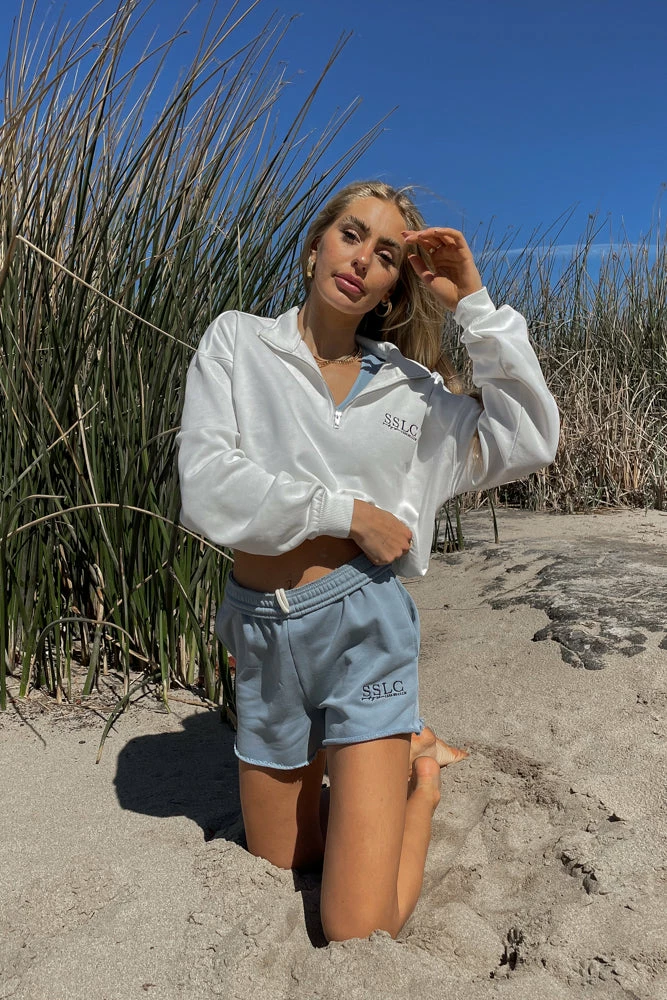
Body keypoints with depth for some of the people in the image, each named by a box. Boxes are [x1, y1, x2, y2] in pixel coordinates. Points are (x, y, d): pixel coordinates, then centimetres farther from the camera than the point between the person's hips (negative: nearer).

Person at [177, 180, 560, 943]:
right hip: (262, 635, 2)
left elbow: (526, 445, -6)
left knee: (361, 932, 0)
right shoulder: (237, 343, -1)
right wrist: (346, 511, -13)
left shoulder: (409, 386, 4)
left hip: (364, 626, -1)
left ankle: (419, 772, 24)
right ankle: (376, 764, 46)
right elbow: (207, 490, -13)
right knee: (279, 873, 23)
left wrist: (473, 305, -7)